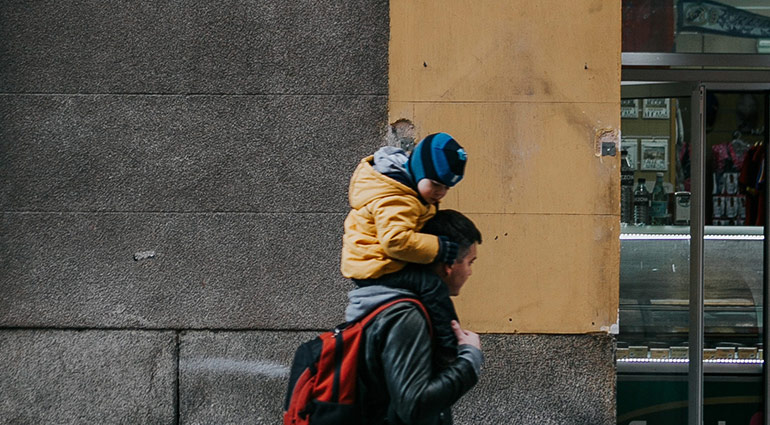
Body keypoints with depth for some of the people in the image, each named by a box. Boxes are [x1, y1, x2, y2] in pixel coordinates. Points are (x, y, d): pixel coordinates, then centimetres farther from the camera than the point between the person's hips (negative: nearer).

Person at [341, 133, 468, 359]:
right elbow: (396, 240, -35)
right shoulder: (394, 201, -24)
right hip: (375, 269, -12)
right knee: (431, 284, -25)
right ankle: (451, 350, -25)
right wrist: (439, 248, -31)